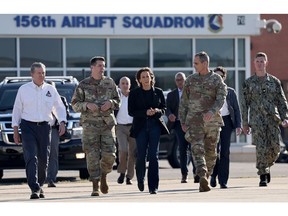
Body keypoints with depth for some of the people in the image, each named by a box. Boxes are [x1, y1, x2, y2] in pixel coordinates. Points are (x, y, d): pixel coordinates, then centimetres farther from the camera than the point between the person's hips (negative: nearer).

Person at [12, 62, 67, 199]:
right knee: (31, 158, -14)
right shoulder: (23, 90, 4)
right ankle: (34, 189, -19)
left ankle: (40, 185, 24)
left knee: (43, 159, 4)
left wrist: (62, 123, -5)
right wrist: (15, 130, 3)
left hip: (44, 126, 2)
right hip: (28, 126, -2)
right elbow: (17, 110, 7)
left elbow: (59, 107, 12)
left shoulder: (50, 90, 8)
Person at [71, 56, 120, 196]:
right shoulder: (83, 85, 3)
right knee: (92, 156, -6)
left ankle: (103, 177, 22)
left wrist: (111, 103, -7)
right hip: (90, 124, -2)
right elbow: (75, 104, 3)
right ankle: (95, 187, -1)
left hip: (108, 123, 2)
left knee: (109, 154, -6)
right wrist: (87, 105, -15)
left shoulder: (110, 83, 9)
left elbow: (117, 100, 15)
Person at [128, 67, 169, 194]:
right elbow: (131, 112, -1)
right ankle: (140, 179, 26)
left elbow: (164, 108, 14)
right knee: (141, 156, -4)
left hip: (155, 125, 1)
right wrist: (145, 112, -16)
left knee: (153, 156, -6)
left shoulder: (158, 92, 8)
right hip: (140, 126, -1)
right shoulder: (134, 93, 4)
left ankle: (153, 187, -7)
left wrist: (157, 111, -9)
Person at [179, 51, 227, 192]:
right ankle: (203, 177, -32)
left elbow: (221, 99, -10)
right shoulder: (190, 80, 10)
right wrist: (182, 121, 7)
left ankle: (205, 178, 18)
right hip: (194, 119, 0)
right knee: (197, 148, -18)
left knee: (210, 152, 5)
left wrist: (212, 112, -28)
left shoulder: (217, 80, 2)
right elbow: (184, 102, 13)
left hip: (212, 121, 0)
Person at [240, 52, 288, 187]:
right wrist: (245, 123, 3)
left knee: (275, 148, -2)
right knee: (261, 148, -12)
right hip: (257, 120, -2)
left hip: (273, 119, 2)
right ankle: (263, 176, -5)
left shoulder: (274, 81, 10)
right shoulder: (248, 83, 7)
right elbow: (244, 104, 8)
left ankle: (267, 166, 26)